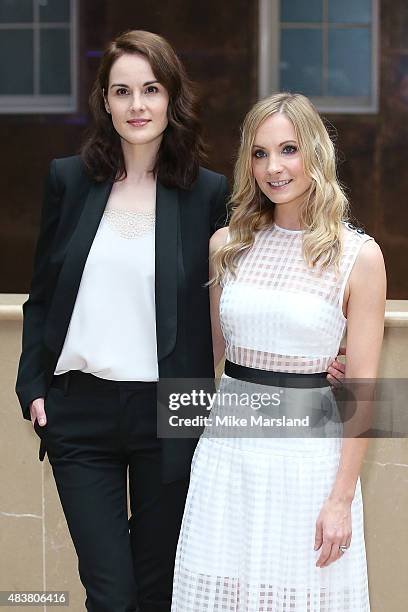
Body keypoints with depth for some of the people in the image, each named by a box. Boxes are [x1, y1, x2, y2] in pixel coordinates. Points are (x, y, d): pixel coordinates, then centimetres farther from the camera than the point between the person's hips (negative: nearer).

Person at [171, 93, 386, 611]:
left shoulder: (359, 256, -6)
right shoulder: (227, 245, 5)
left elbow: (361, 389, -6)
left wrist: (341, 498, -9)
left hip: (309, 452, -3)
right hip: (227, 450, 3)